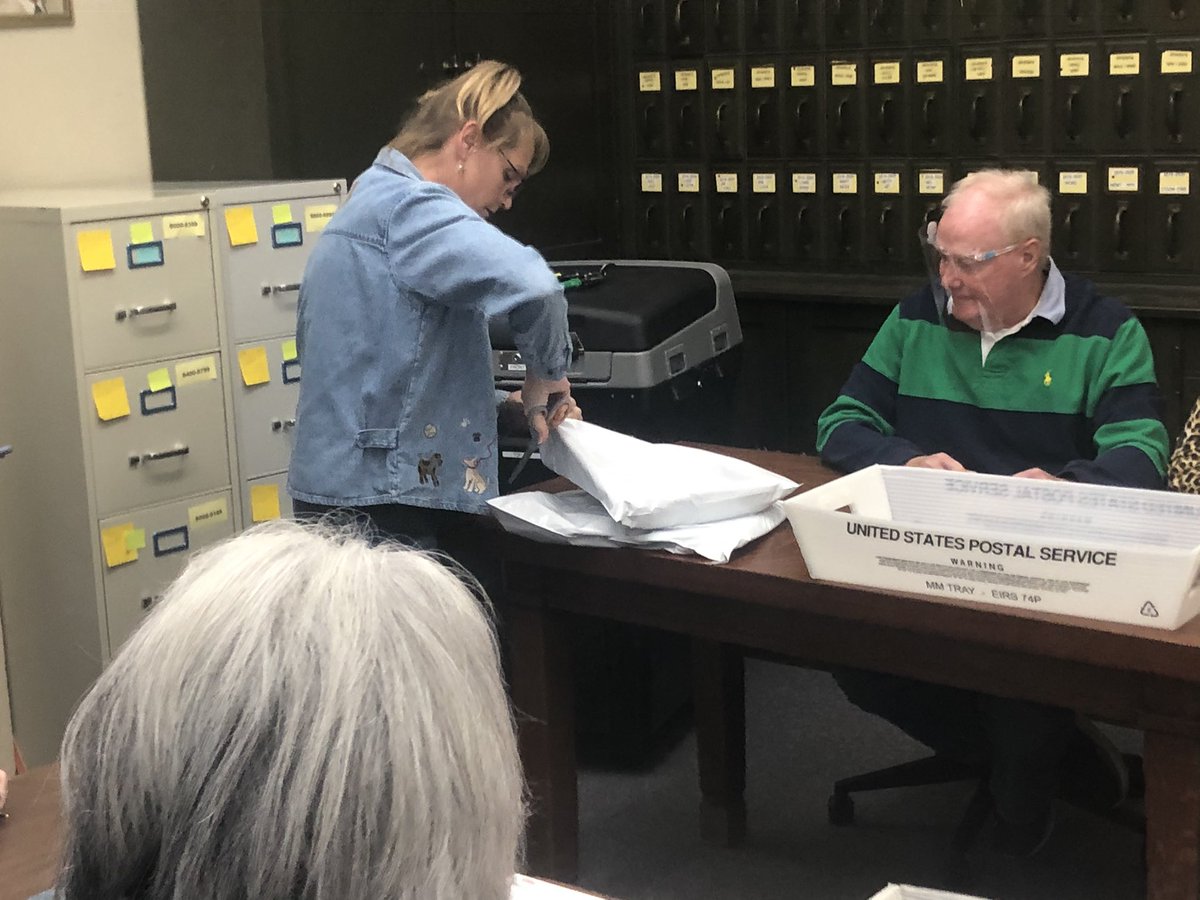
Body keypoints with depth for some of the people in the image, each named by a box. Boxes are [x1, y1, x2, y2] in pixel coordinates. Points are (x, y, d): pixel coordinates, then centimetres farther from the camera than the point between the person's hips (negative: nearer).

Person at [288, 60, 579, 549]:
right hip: (375, 503, -10)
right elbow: (528, 284, -31)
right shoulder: (407, 206, -14)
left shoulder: (371, 204, 18)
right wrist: (546, 372, -13)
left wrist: (492, 404, 13)